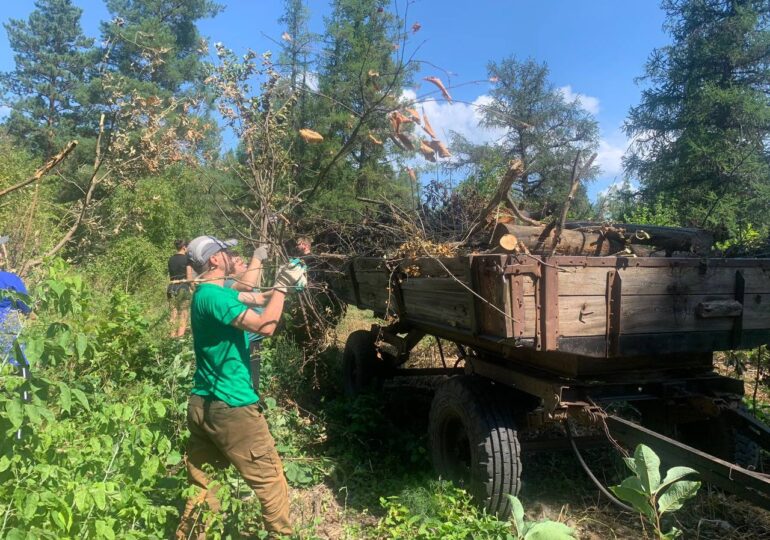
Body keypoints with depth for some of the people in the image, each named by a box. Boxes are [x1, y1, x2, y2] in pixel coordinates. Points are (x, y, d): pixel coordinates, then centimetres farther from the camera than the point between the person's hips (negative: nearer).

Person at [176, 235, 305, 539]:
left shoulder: (209, 293, 12)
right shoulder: (213, 296, -18)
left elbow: (257, 298, 22)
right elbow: (265, 326, -23)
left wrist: (282, 284, 9)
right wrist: (282, 287, -15)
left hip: (202, 404, 10)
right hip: (230, 406, -10)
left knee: (201, 484, 17)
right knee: (270, 480, 5)